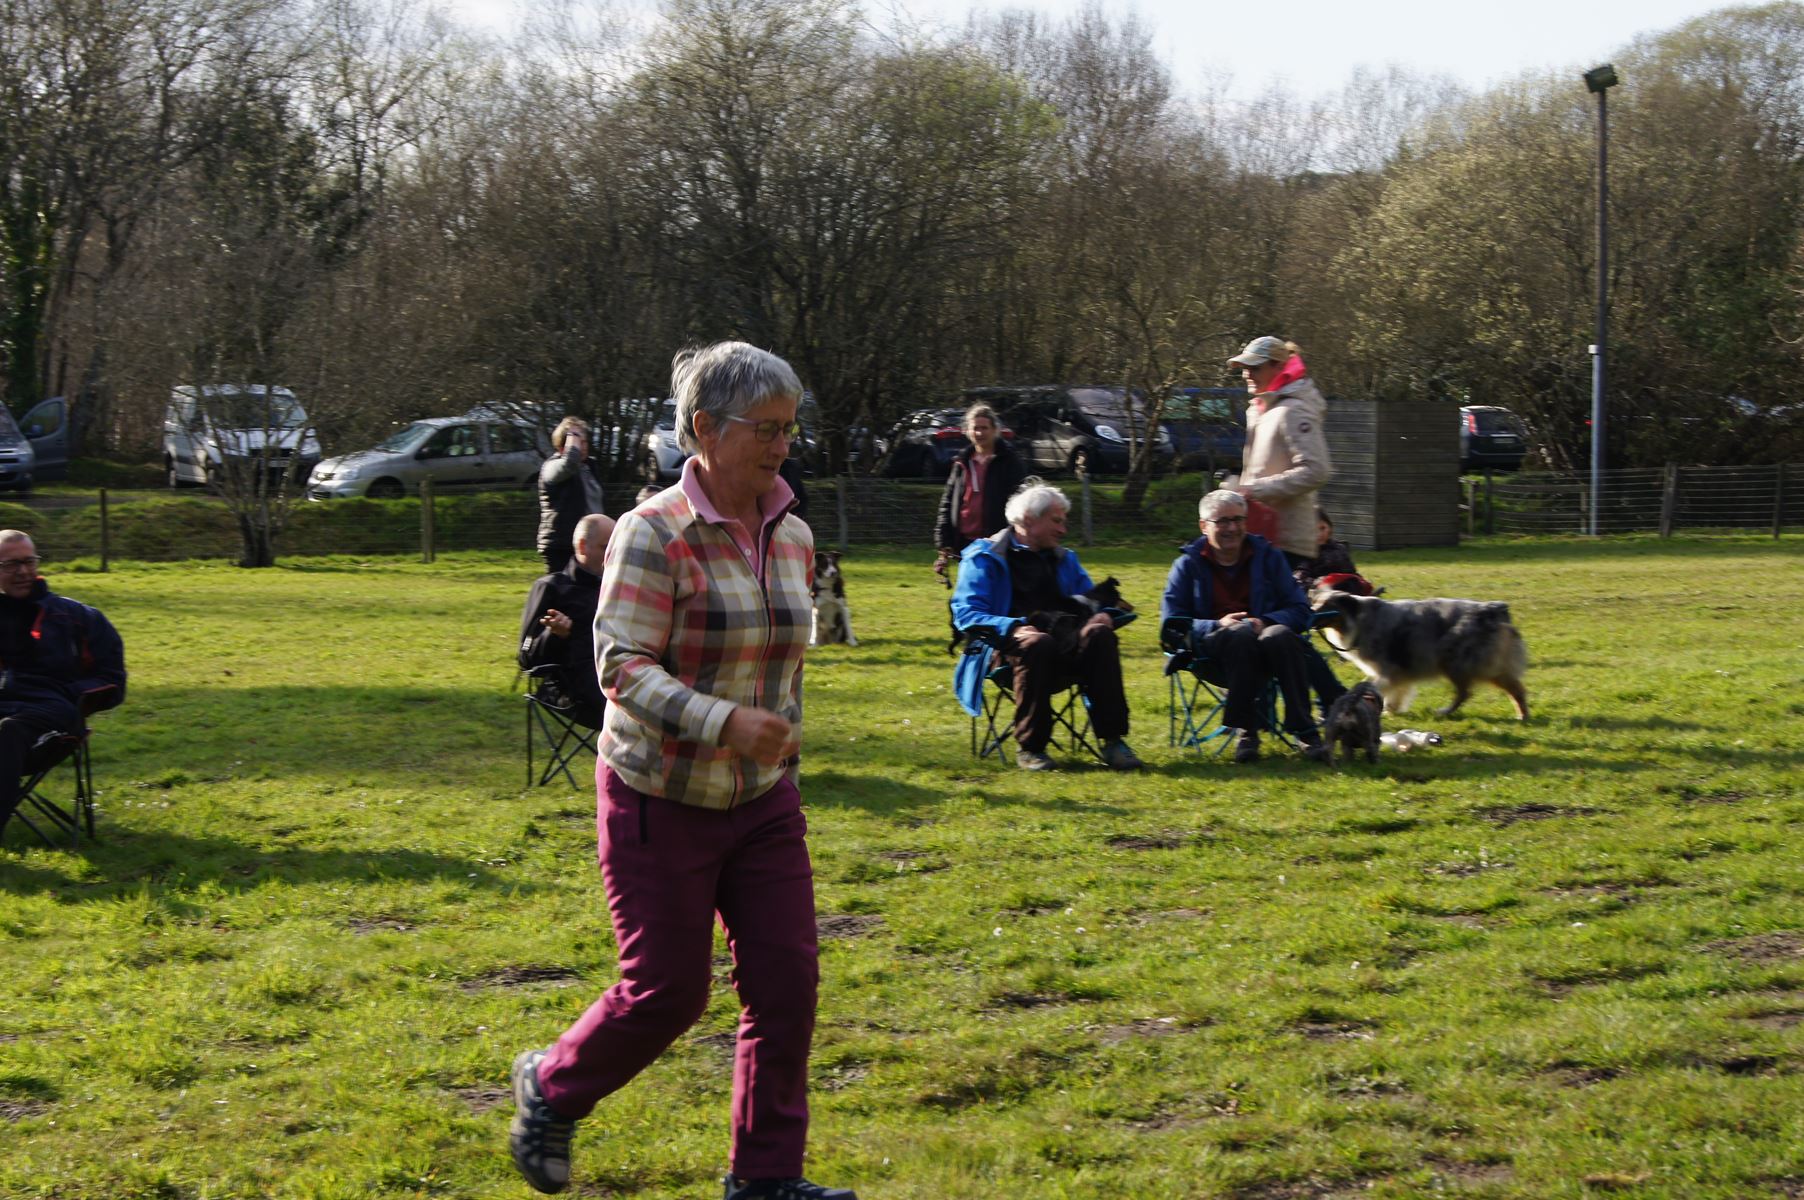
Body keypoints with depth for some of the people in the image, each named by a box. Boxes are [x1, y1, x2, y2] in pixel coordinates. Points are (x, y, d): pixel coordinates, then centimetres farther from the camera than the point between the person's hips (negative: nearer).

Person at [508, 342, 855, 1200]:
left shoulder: (792, 536, 4)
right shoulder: (654, 536, -17)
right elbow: (624, 670, -22)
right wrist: (725, 723, -34)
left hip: (761, 802, 6)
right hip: (661, 801, -6)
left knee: (787, 980, 0)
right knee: (668, 991, 0)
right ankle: (551, 1090, 28)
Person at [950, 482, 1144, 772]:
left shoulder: (1064, 559, 29)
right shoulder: (985, 557, 9)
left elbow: (1091, 600, 30)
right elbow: (965, 613, -4)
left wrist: (1102, 615, 3)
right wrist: (1013, 628, -22)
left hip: (1065, 640, 5)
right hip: (1012, 641, -5)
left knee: (1100, 635, -28)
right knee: (1038, 644, -40)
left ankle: (1113, 742, -32)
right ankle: (1028, 748, -27)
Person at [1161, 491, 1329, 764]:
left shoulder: (1268, 556, 13)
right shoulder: (1189, 564, 9)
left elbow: (1300, 610, 8)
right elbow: (1171, 621, 1)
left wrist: (1265, 622, -13)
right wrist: (1216, 625, -16)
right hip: (1211, 645, -2)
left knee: (1280, 636, -35)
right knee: (1241, 635, -37)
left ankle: (1305, 731, -34)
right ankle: (1246, 730, -34)